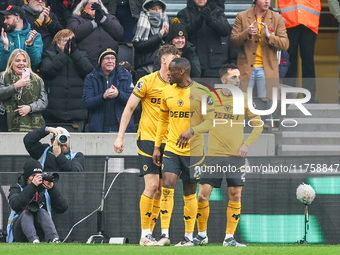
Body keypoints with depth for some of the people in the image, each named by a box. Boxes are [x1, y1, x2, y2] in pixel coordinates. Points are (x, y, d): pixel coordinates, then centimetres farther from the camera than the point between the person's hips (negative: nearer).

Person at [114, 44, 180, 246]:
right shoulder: (148, 82, -6)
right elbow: (129, 109, -2)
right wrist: (120, 137, -6)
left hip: (168, 142, 5)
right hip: (148, 138, -5)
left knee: (161, 189, 2)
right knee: (152, 185, -13)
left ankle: (150, 232, 10)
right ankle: (145, 234, -6)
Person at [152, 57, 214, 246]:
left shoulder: (201, 92, -7)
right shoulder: (168, 92, 7)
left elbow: (210, 122, -8)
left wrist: (191, 131, -24)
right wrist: (157, 146, 14)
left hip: (193, 150, -3)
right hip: (172, 148, 3)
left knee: (190, 192, 5)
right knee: (167, 186, -13)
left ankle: (189, 237, 15)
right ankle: (164, 234, -12)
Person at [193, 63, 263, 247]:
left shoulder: (244, 99, 2)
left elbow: (258, 124, 8)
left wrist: (247, 144, -1)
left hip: (236, 155, 0)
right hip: (213, 154, 0)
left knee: (235, 195, -2)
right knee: (203, 194, -4)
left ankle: (229, 237, 6)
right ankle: (202, 235, 12)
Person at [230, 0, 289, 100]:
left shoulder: (277, 18, 6)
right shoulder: (242, 17, 4)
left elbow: (285, 44, -2)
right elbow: (233, 42, 0)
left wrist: (269, 36, -19)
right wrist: (247, 33, -18)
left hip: (267, 70, 0)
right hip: (246, 69, 0)